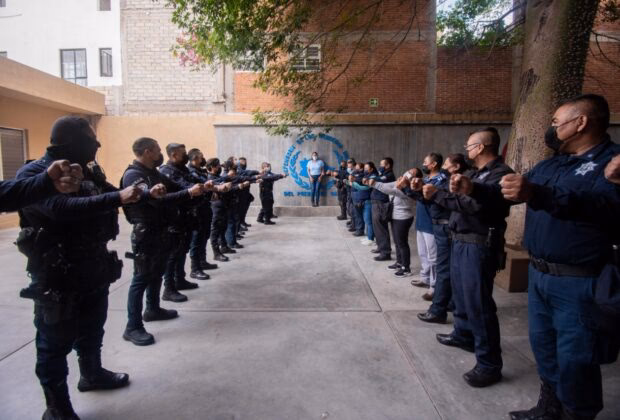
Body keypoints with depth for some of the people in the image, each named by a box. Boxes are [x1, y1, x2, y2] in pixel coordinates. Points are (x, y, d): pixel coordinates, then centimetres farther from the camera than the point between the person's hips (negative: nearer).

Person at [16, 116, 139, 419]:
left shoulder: (85, 172, 10)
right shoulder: (33, 173, -16)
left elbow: (107, 202, 19)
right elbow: (62, 209, -34)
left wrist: (144, 195, 4)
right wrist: (116, 198, -38)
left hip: (94, 268, 8)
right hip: (57, 274, -8)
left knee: (92, 329, 24)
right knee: (56, 342, 6)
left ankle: (92, 374, 46)